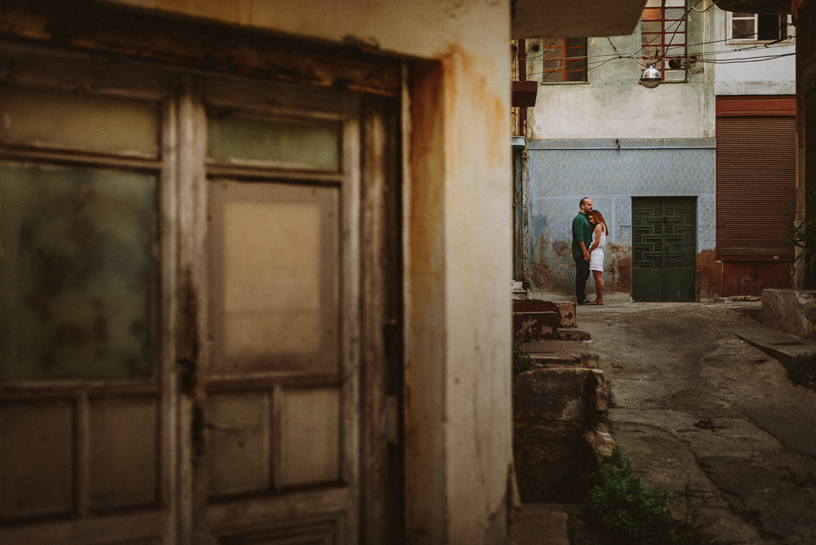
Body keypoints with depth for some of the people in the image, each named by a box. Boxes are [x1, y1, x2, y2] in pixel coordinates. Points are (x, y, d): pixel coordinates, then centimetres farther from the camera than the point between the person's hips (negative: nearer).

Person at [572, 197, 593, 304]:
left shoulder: (586, 218, 20)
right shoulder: (579, 218, -11)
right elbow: (579, 237, -19)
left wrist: (587, 251, 16)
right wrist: (585, 251, -21)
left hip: (585, 253, 10)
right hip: (580, 253, -10)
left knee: (584, 275, 11)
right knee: (581, 275, -8)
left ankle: (582, 298, 16)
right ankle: (580, 299, -5)